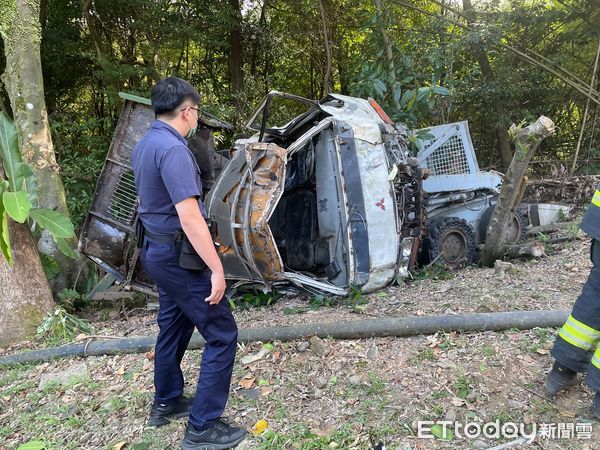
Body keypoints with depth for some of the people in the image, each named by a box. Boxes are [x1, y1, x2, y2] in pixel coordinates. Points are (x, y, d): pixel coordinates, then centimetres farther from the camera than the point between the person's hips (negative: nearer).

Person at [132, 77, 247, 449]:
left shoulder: (144, 145, 10)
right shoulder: (173, 149, -22)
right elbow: (189, 217, -28)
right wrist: (217, 268, -23)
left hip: (157, 251, 10)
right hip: (179, 257, -10)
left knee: (173, 327, 22)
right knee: (222, 334, -2)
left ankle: (166, 403, 38)